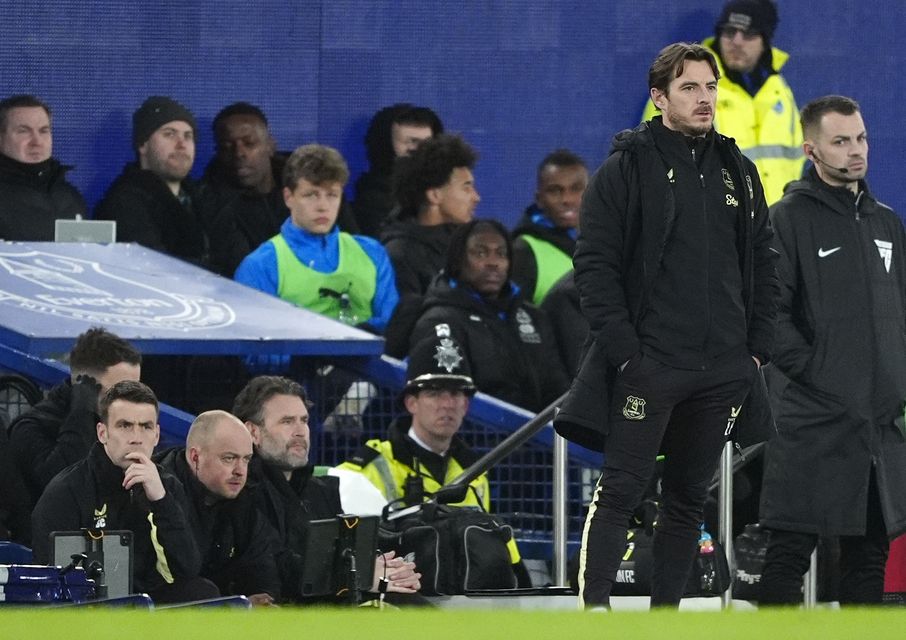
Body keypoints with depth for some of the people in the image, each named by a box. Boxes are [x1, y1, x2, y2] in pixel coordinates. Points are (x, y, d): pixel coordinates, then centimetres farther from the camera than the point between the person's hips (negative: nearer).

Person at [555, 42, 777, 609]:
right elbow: (595, 264, -6)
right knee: (621, 491, -8)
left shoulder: (739, 172, 13)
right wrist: (623, 347, -14)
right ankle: (594, 610, -9)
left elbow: (763, 264, 17)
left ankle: (665, 613, 15)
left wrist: (758, 347, 7)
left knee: (690, 498, 9)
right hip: (649, 365, -5)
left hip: (723, 371, 5)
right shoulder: (627, 169, -3)